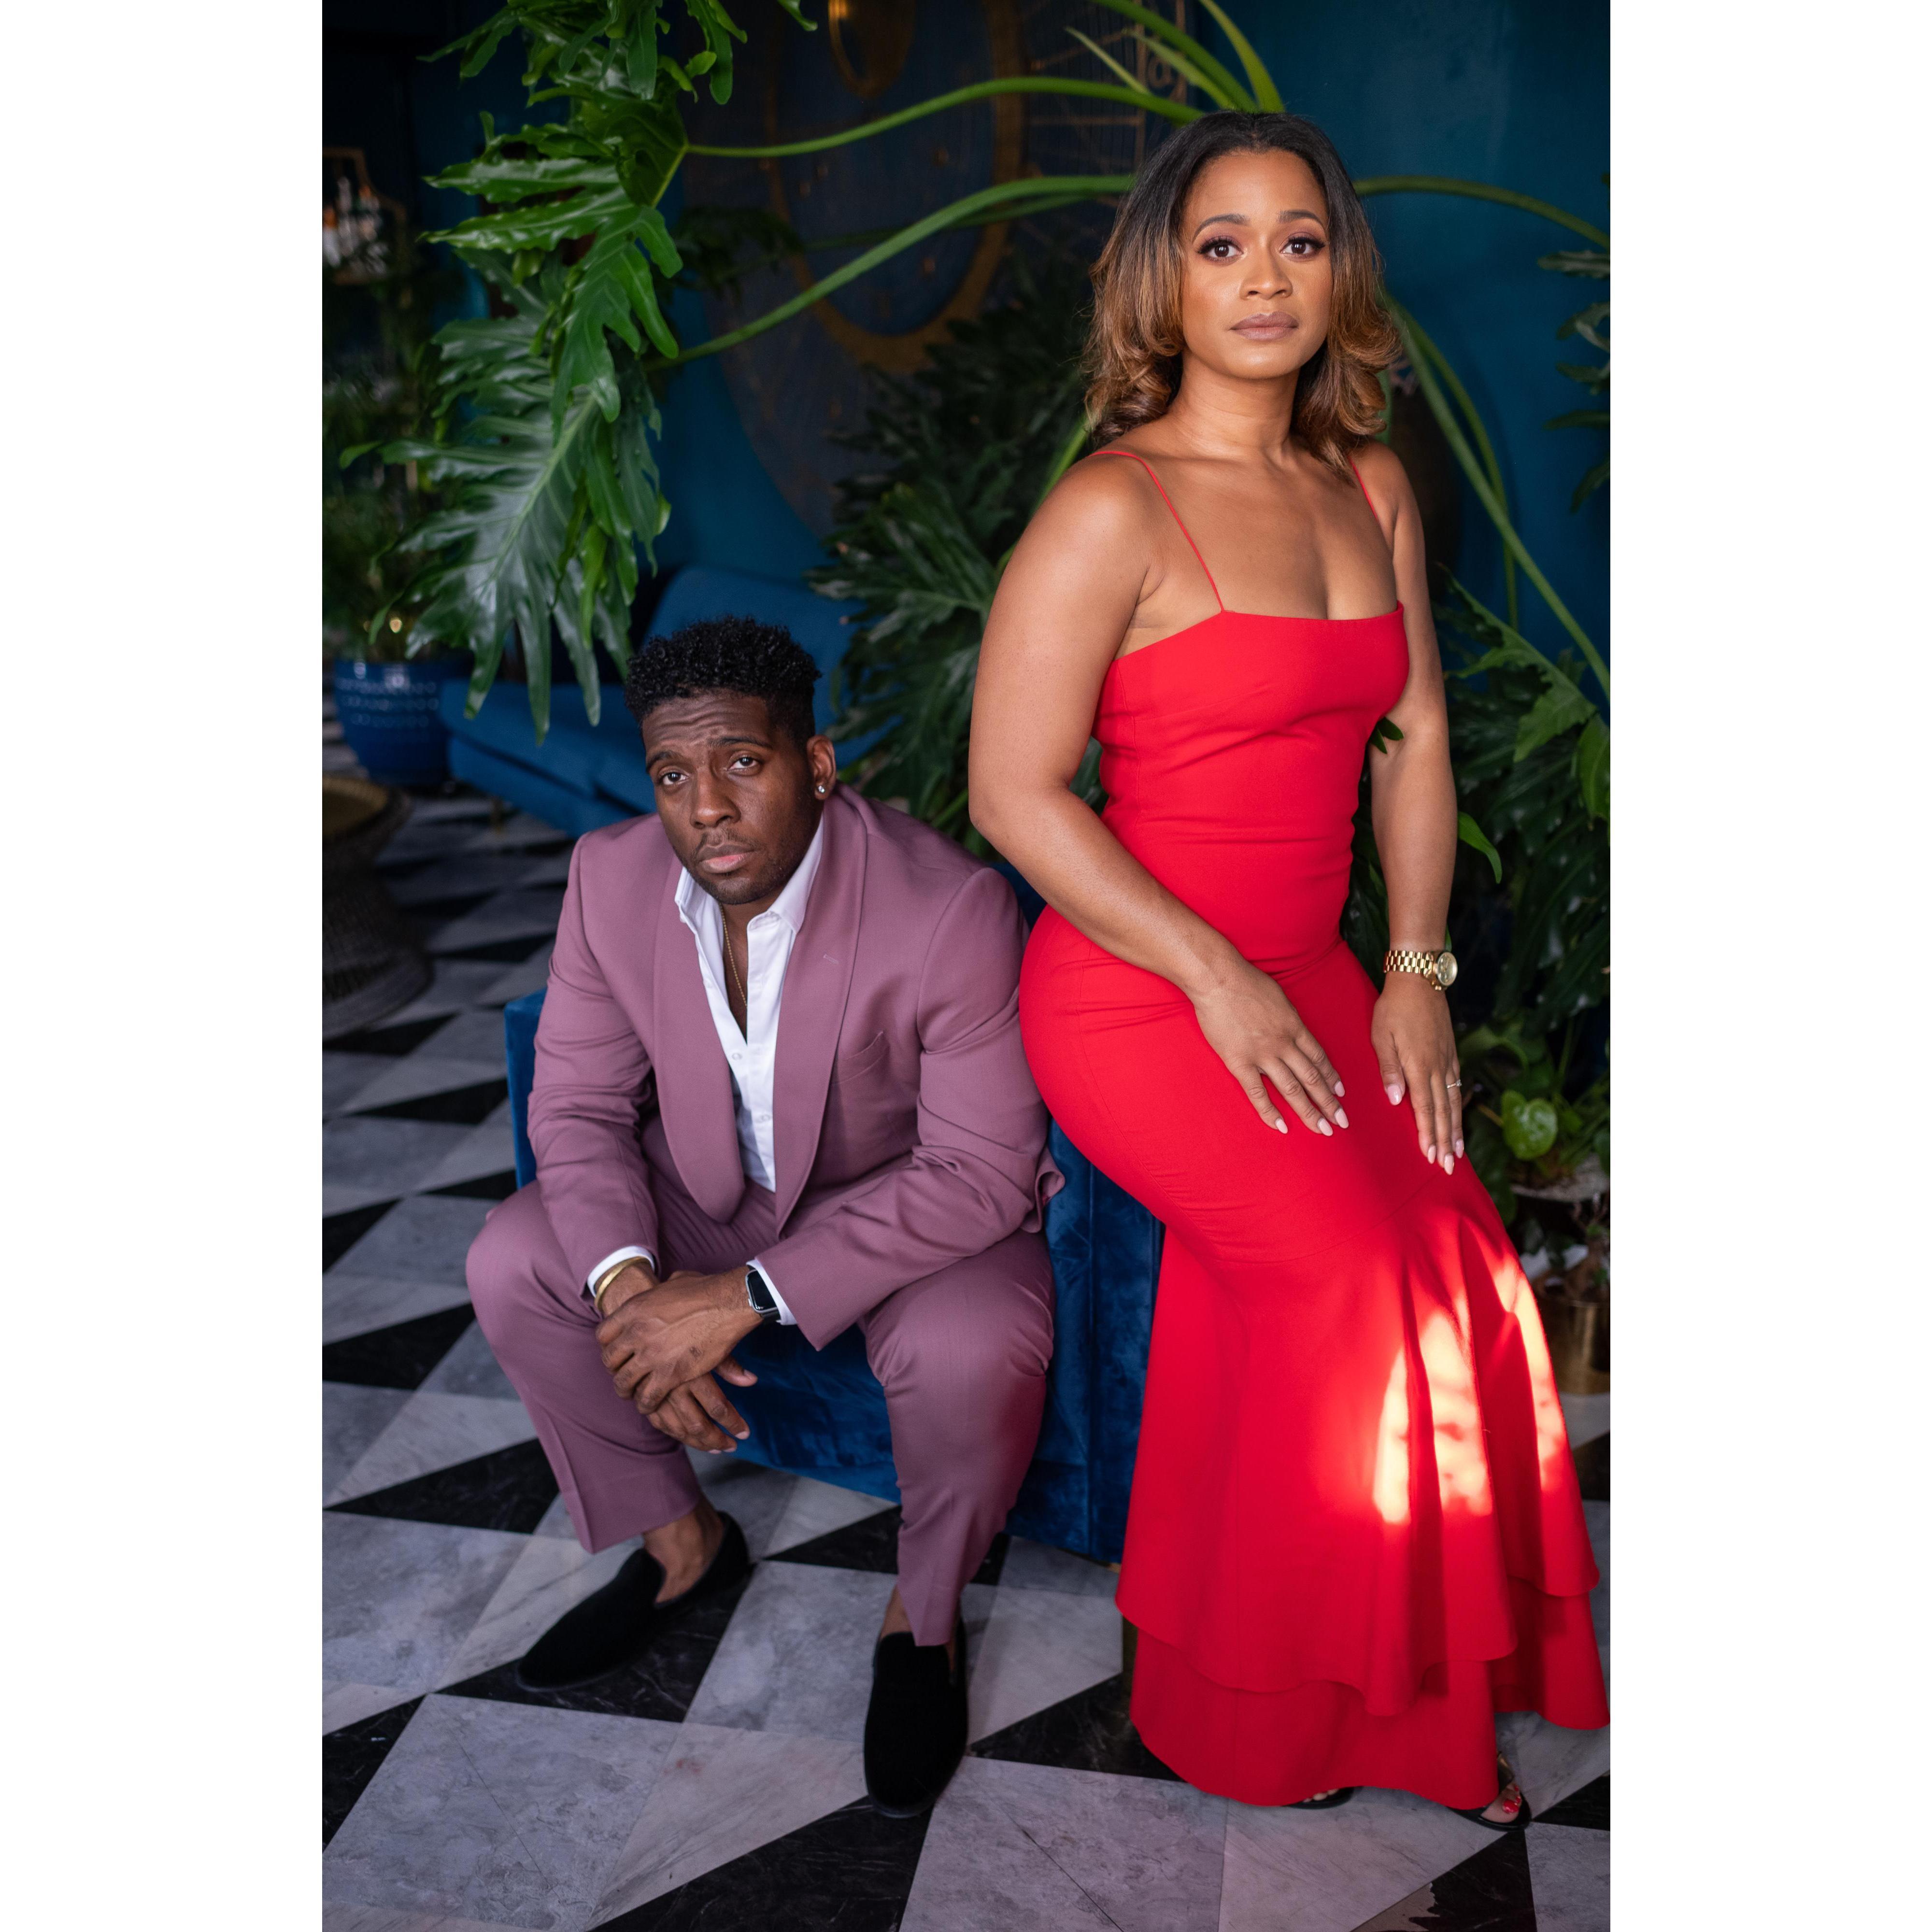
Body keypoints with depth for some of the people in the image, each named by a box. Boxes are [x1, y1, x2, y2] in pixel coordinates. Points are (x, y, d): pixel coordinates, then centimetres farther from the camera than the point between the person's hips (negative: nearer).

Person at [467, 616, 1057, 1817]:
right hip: (711, 1187, 5)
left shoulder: (952, 911, -31)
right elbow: (577, 1102, -8)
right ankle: (682, 1543, 13)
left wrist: (749, 1298, -32)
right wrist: (626, 1280, -27)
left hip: (912, 1205, -4)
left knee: (974, 1356, -33)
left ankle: (925, 1618, 2)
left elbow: (982, 1175, -29)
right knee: (514, 1264, -11)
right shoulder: (613, 876, -15)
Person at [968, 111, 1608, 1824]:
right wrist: (1218, 982, -14)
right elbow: (1014, 795, -14)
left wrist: (1415, 971, 6)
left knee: (1457, 1253, -11)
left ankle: (1428, 1688, 10)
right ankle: (1260, 1720, 6)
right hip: (1135, 993, -6)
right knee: (1345, 1269, -18)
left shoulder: (1370, 491, 9)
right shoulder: (1115, 510, -12)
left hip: (1306, 981, 6)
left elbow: (1414, 738, 15)